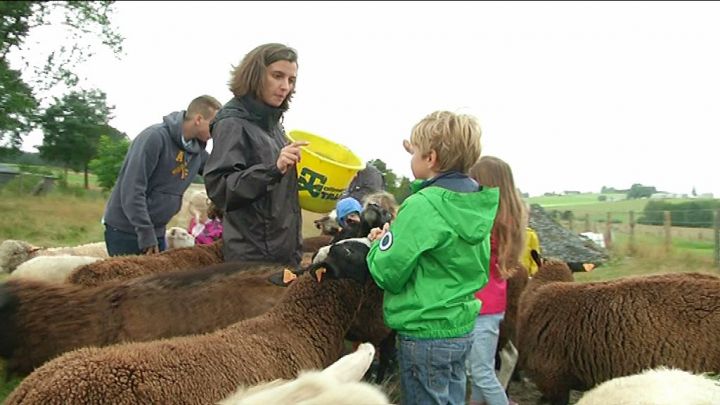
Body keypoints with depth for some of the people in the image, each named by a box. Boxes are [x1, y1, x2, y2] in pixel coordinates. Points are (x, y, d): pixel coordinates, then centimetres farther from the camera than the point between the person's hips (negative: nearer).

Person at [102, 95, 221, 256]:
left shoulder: (198, 150, 3)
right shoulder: (155, 137, -19)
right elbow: (131, 190, -22)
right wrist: (145, 233, -22)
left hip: (157, 232, 7)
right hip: (124, 230, -7)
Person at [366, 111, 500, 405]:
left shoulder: (423, 206, -21)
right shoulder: (476, 202, 3)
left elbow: (388, 274, -20)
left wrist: (379, 245, 2)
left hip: (425, 334, -8)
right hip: (462, 328, 8)